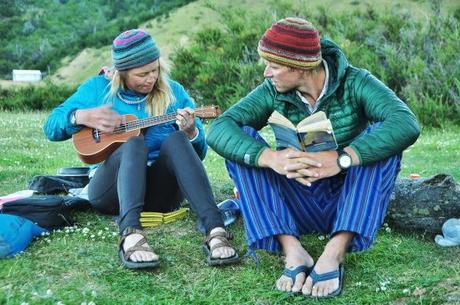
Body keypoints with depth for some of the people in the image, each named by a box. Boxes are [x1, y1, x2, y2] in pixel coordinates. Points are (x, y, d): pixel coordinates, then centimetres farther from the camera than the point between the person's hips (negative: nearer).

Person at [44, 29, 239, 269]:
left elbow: (197, 154, 7)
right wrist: (82, 117, -11)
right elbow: (51, 128, 9)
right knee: (134, 143, -31)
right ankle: (130, 235, -57)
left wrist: (190, 132, -16)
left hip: (160, 192, 1)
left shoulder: (173, 92, 9)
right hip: (111, 190, -1)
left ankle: (215, 230, -48)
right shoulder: (98, 88, 7)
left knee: (176, 140, -28)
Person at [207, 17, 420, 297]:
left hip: (350, 203, -1)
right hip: (297, 208, 2)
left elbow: (406, 123, -32)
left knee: (382, 139, -27)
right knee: (240, 141, -17)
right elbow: (218, 130, -22)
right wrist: (270, 157, -40)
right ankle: (293, 251, -29)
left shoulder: (355, 83, -14)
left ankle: (334, 253, -34)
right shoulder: (273, 93, -7)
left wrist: (341, 158, -44)